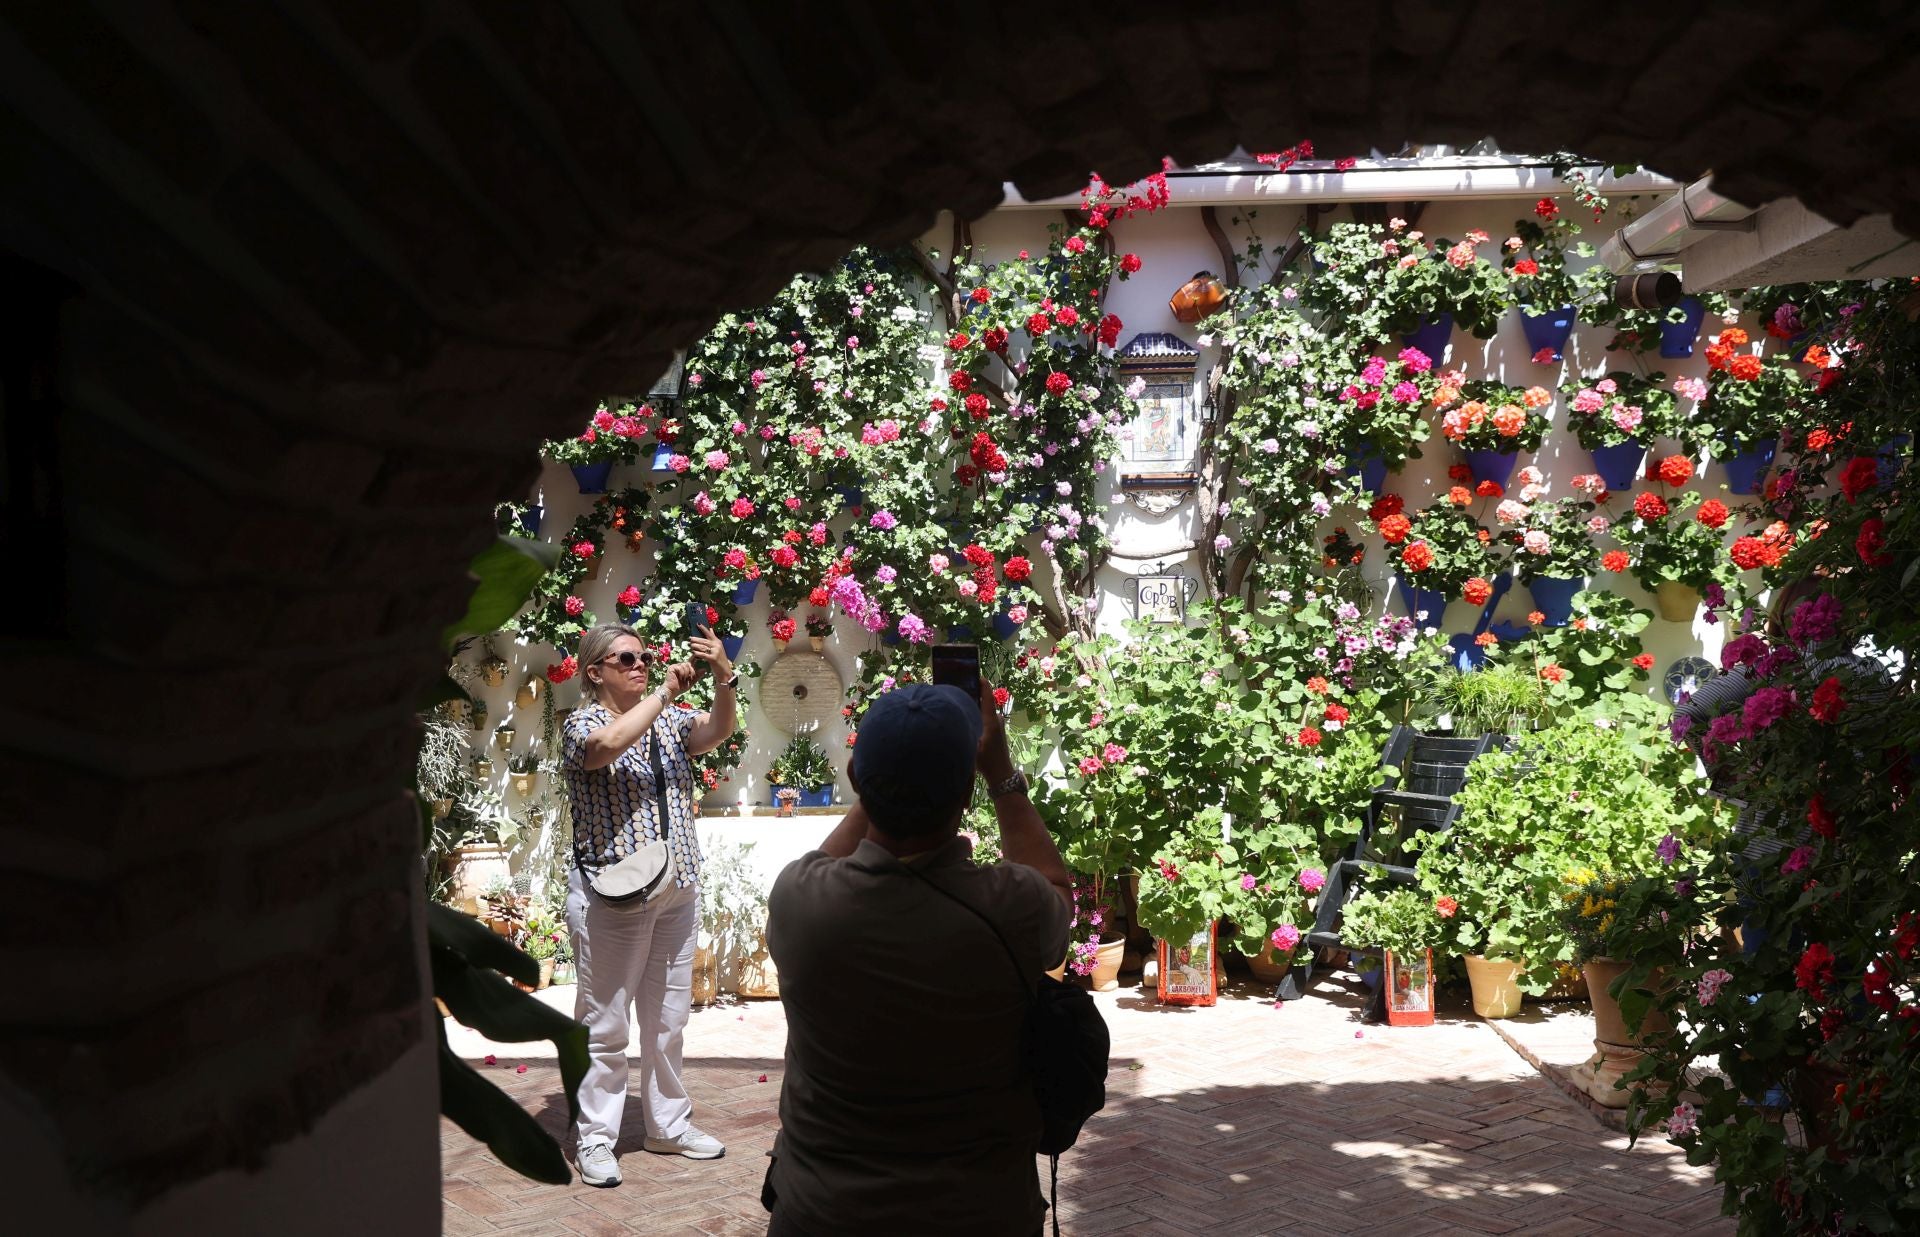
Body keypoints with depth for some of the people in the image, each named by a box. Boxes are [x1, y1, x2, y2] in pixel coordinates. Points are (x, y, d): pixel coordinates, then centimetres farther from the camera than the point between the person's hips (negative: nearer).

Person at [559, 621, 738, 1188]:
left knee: (668, 1017, 14)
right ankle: (596, 1139, 8)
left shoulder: (668, 720, 12)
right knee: (606, 1024, 0)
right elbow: (609, 744, -28)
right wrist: (663, 693, -23)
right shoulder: (583, 723, -5)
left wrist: (723, 678, -21)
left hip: (676, 892, 6)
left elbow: (716, 731, -5)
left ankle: (669, 1124, 25)